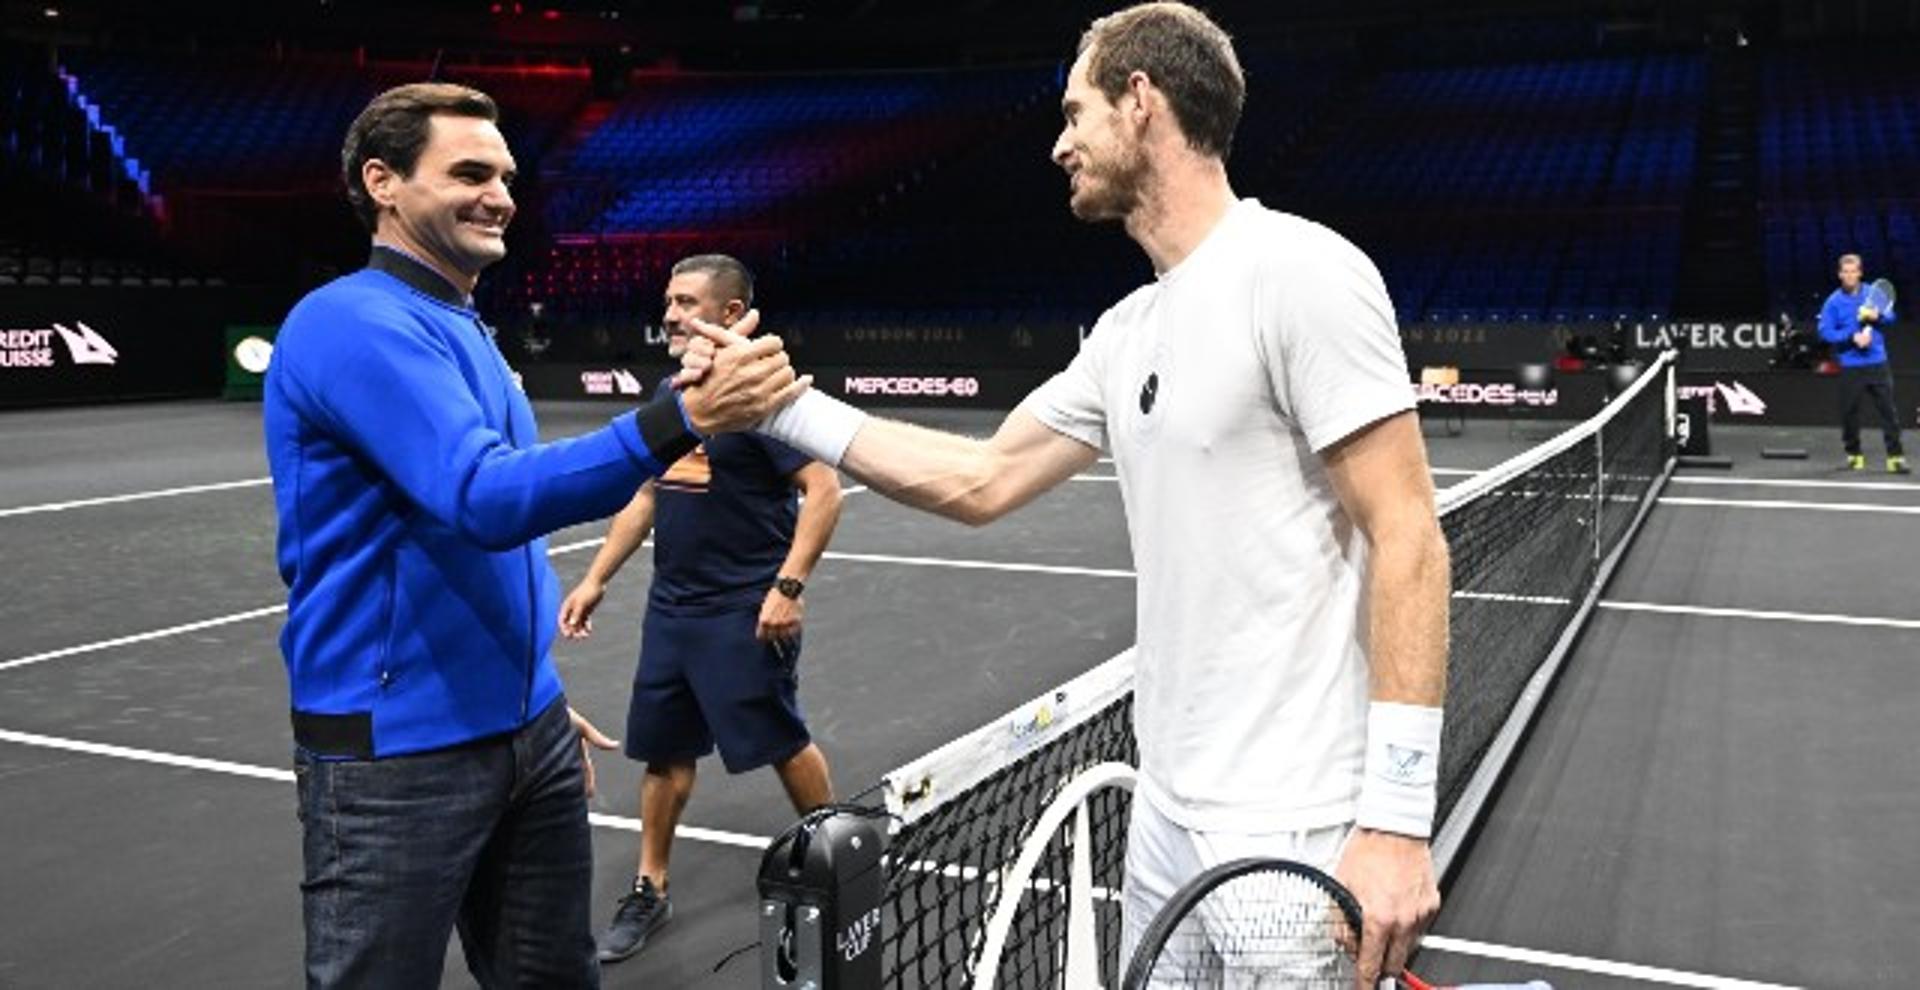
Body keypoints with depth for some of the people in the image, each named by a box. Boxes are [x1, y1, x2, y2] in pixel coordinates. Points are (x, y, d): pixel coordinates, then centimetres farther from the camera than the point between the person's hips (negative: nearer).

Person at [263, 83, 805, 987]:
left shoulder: (461, 330, 13)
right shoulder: (356, 322, -16)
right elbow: (488, 500, -30)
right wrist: (683, 417, -38)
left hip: (525, 735, 9)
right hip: (396, 755, -9)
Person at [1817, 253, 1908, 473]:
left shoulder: (1873, 294, 6)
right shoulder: (1834, 302, -2)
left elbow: (1890, 317, 12)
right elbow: (1825, 332, -7)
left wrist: (1878, 316, -10)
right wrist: (1852, 337, -18)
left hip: (1877, 363, 1)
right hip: (1850, 366, -1)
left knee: (1888, 409, -3)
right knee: (1849, 413, 4)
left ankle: (1895, 457, 0)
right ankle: (1854, 455, 21)